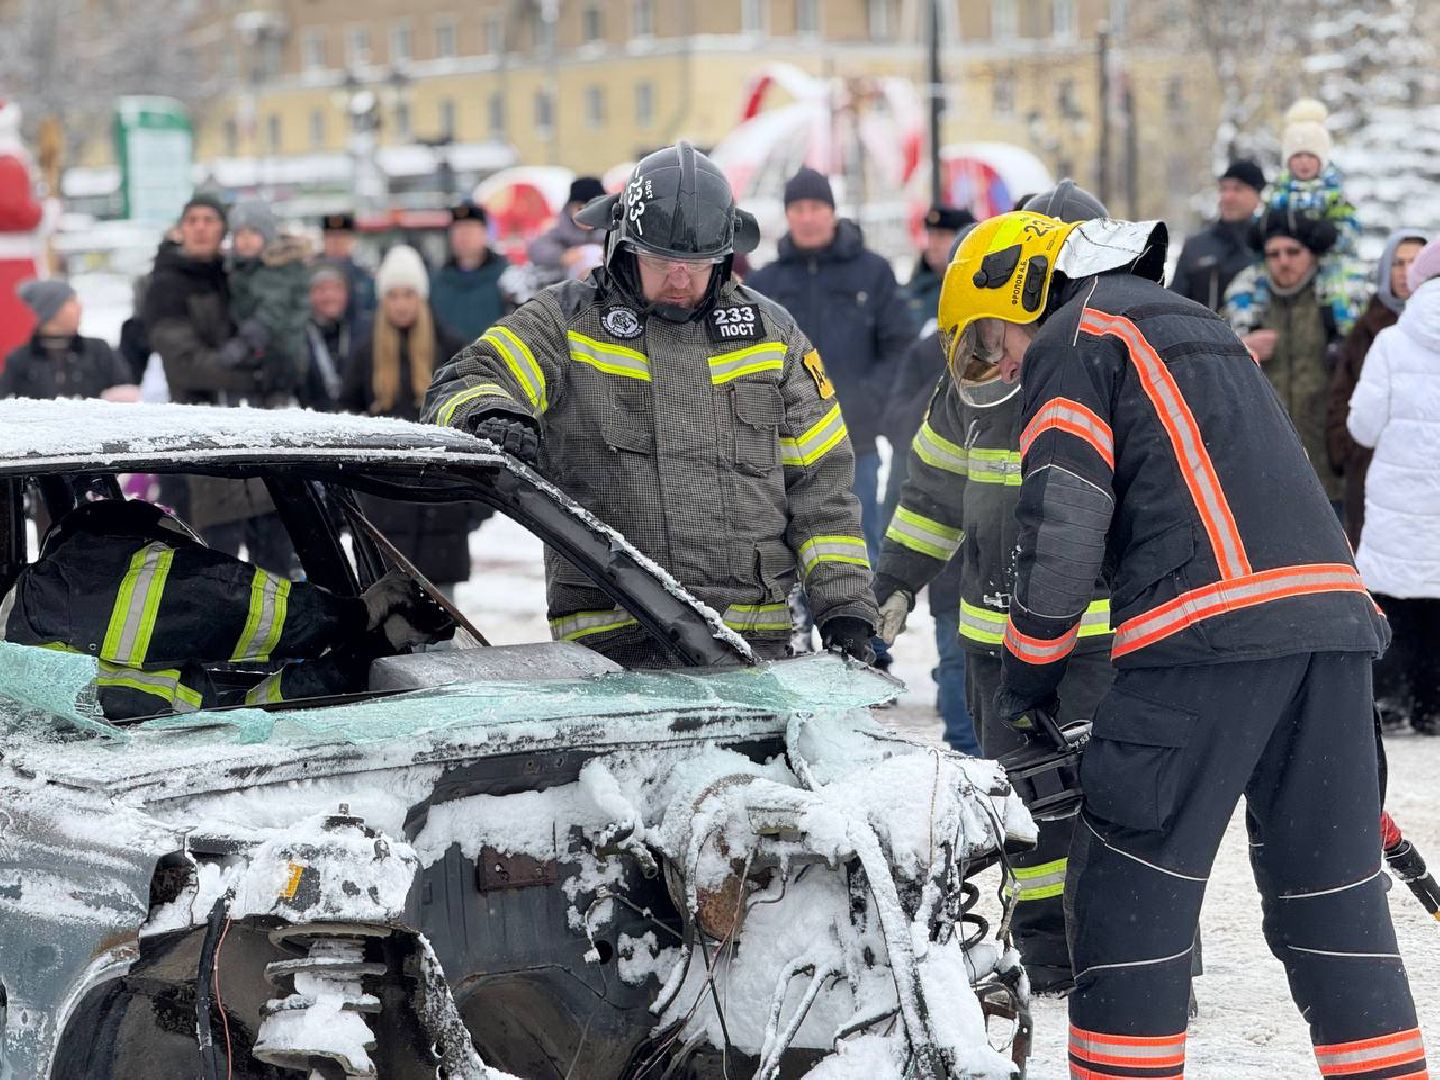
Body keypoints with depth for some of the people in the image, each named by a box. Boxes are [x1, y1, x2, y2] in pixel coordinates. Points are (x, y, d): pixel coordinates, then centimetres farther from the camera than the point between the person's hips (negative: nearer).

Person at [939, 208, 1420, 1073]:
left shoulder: (1072, 337, 5)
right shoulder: (1194, 324, 31)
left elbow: (1061, 528, -5)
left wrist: (1027, 679, 4)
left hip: (1212, 626, -8)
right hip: (1331, 611, 8)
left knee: (1132, 874, 0)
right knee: (1330, 879, 10)